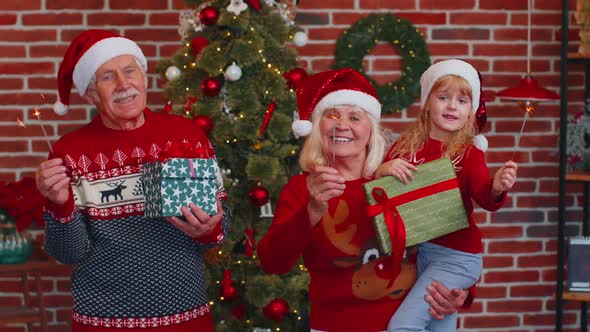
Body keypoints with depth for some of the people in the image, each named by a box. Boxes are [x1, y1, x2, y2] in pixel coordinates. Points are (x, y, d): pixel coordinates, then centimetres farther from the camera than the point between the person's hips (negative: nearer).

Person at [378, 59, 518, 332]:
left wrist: (497, 189, -44)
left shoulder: (469, 153, -7)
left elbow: (484, 197, -22)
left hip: (456, 257, -4)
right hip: (414, 249, 5)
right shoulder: (406, 146, 2)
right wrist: (382, 170, -18)